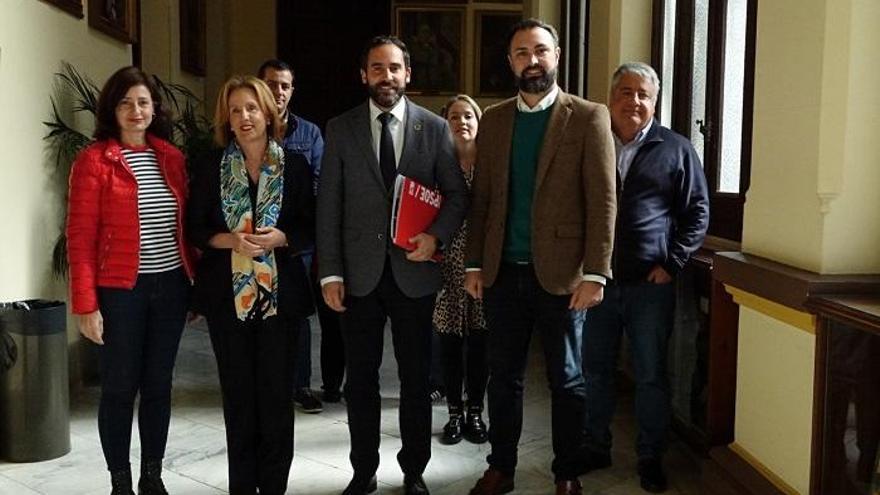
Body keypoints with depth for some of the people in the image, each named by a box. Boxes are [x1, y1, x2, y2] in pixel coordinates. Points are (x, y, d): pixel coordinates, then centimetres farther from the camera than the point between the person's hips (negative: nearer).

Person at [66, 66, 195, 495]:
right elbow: (80, 237, -7)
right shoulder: (94, 160, -5)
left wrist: (195, 285, 8)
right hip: (121, 291, -4)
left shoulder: (171, 157, 8)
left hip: (170, 287, 4)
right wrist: (86, 304, -12)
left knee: (159, 384, 12)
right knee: (120, 387, 6)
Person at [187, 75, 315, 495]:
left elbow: (310, 228, 4)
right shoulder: (212, 167, 4)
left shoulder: (294, 165, 3)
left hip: (280, 291, 0)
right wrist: (232, 241, -14)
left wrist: (280, 237, -15)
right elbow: (196, 229, 4)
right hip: (227, 293, 1)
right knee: (237, 392, 7)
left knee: (277, 390, 2)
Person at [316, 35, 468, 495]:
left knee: (415, 377, 10)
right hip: (359, 272, 0)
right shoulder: (340, 129, 3)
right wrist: (330, 273, -4)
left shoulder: (434, 127, 2)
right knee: (360, 377, 10)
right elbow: (328, 205, 1)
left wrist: (436, 235, -13)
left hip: (413, 270, 0)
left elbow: (457, 193, 5)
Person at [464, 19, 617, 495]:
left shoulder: (588, 117, -3)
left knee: (566, 379, 10)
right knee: (503, 377, 12)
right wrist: (474, 264, 5)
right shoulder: (493, 119, 8)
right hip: (503, 272, 3)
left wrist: (595, 273, -13)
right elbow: (481, 197, 10)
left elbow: (602, 201, -7)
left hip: (560, 273, -3)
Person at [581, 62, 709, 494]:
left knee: (651, 375, 7)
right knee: (595, 370, 11)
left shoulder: (676, 150, 2)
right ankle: (596, 449, 26)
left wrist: (672, 263, -5)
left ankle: (650, 458, 21)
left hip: (651, 283, -1)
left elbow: (697, 212, 3)